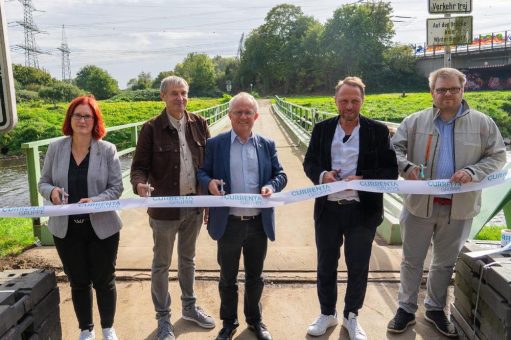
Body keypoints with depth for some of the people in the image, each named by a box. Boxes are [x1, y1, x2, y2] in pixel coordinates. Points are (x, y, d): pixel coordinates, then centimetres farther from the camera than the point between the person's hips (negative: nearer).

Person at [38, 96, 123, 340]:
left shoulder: (107, 149, -8)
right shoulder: (55, 148, -2)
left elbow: (116, 187, -8)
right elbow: (43, 182, 5)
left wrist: (95, 201, -25)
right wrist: (51, 191, -18)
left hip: (102, 227, -2)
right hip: (66, 229, 2)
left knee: (104, 280, 12)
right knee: (78, 282, 16)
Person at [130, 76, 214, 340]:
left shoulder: (199, 123, 0)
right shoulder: (152, 128, -11)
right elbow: (139, 166, -9)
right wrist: (140, 184, -30)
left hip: (194, 204, 4)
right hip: (165, 208, -3)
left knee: (188, 259, 22)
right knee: (161, 264, 12)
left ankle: (189, 307, 42)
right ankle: (163, 318, 30)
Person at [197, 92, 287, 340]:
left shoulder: (267, 145, 4)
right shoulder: (215, 144, -2)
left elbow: (280, 174, 5)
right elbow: (201, 172, 2)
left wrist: (272, 186, -17)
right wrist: (209, 182, -21)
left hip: (259, 223, 2)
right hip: (229, 223, -1)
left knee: (255, 276, 18)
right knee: (228, 277, 14)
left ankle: (255, 319, 40)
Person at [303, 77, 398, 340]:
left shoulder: (378, 131, -4)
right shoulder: (322, 129, 2)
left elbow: (391, 170, -4)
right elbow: (309, 162, 7)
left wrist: (363, 180, -20)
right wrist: (321, 175, -14)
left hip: (363, 210, -1)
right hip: (328, 209, 2)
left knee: (358, 267, 12)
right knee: (326, 265, 14)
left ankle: (351, 316, 35)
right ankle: (327, 313, 36)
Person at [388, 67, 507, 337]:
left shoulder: (482, 123, 0)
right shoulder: (415, 121, -1)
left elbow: (497, 156, 2)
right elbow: (394, 149, 0)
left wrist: (473, 172, -16)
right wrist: (407, 166, -21)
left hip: (459, 207, 1)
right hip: (419, 204, 0)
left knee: (445, 262, 17)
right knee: (412, 260, 11)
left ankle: (435, 308, 37)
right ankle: (406, 308, 28)